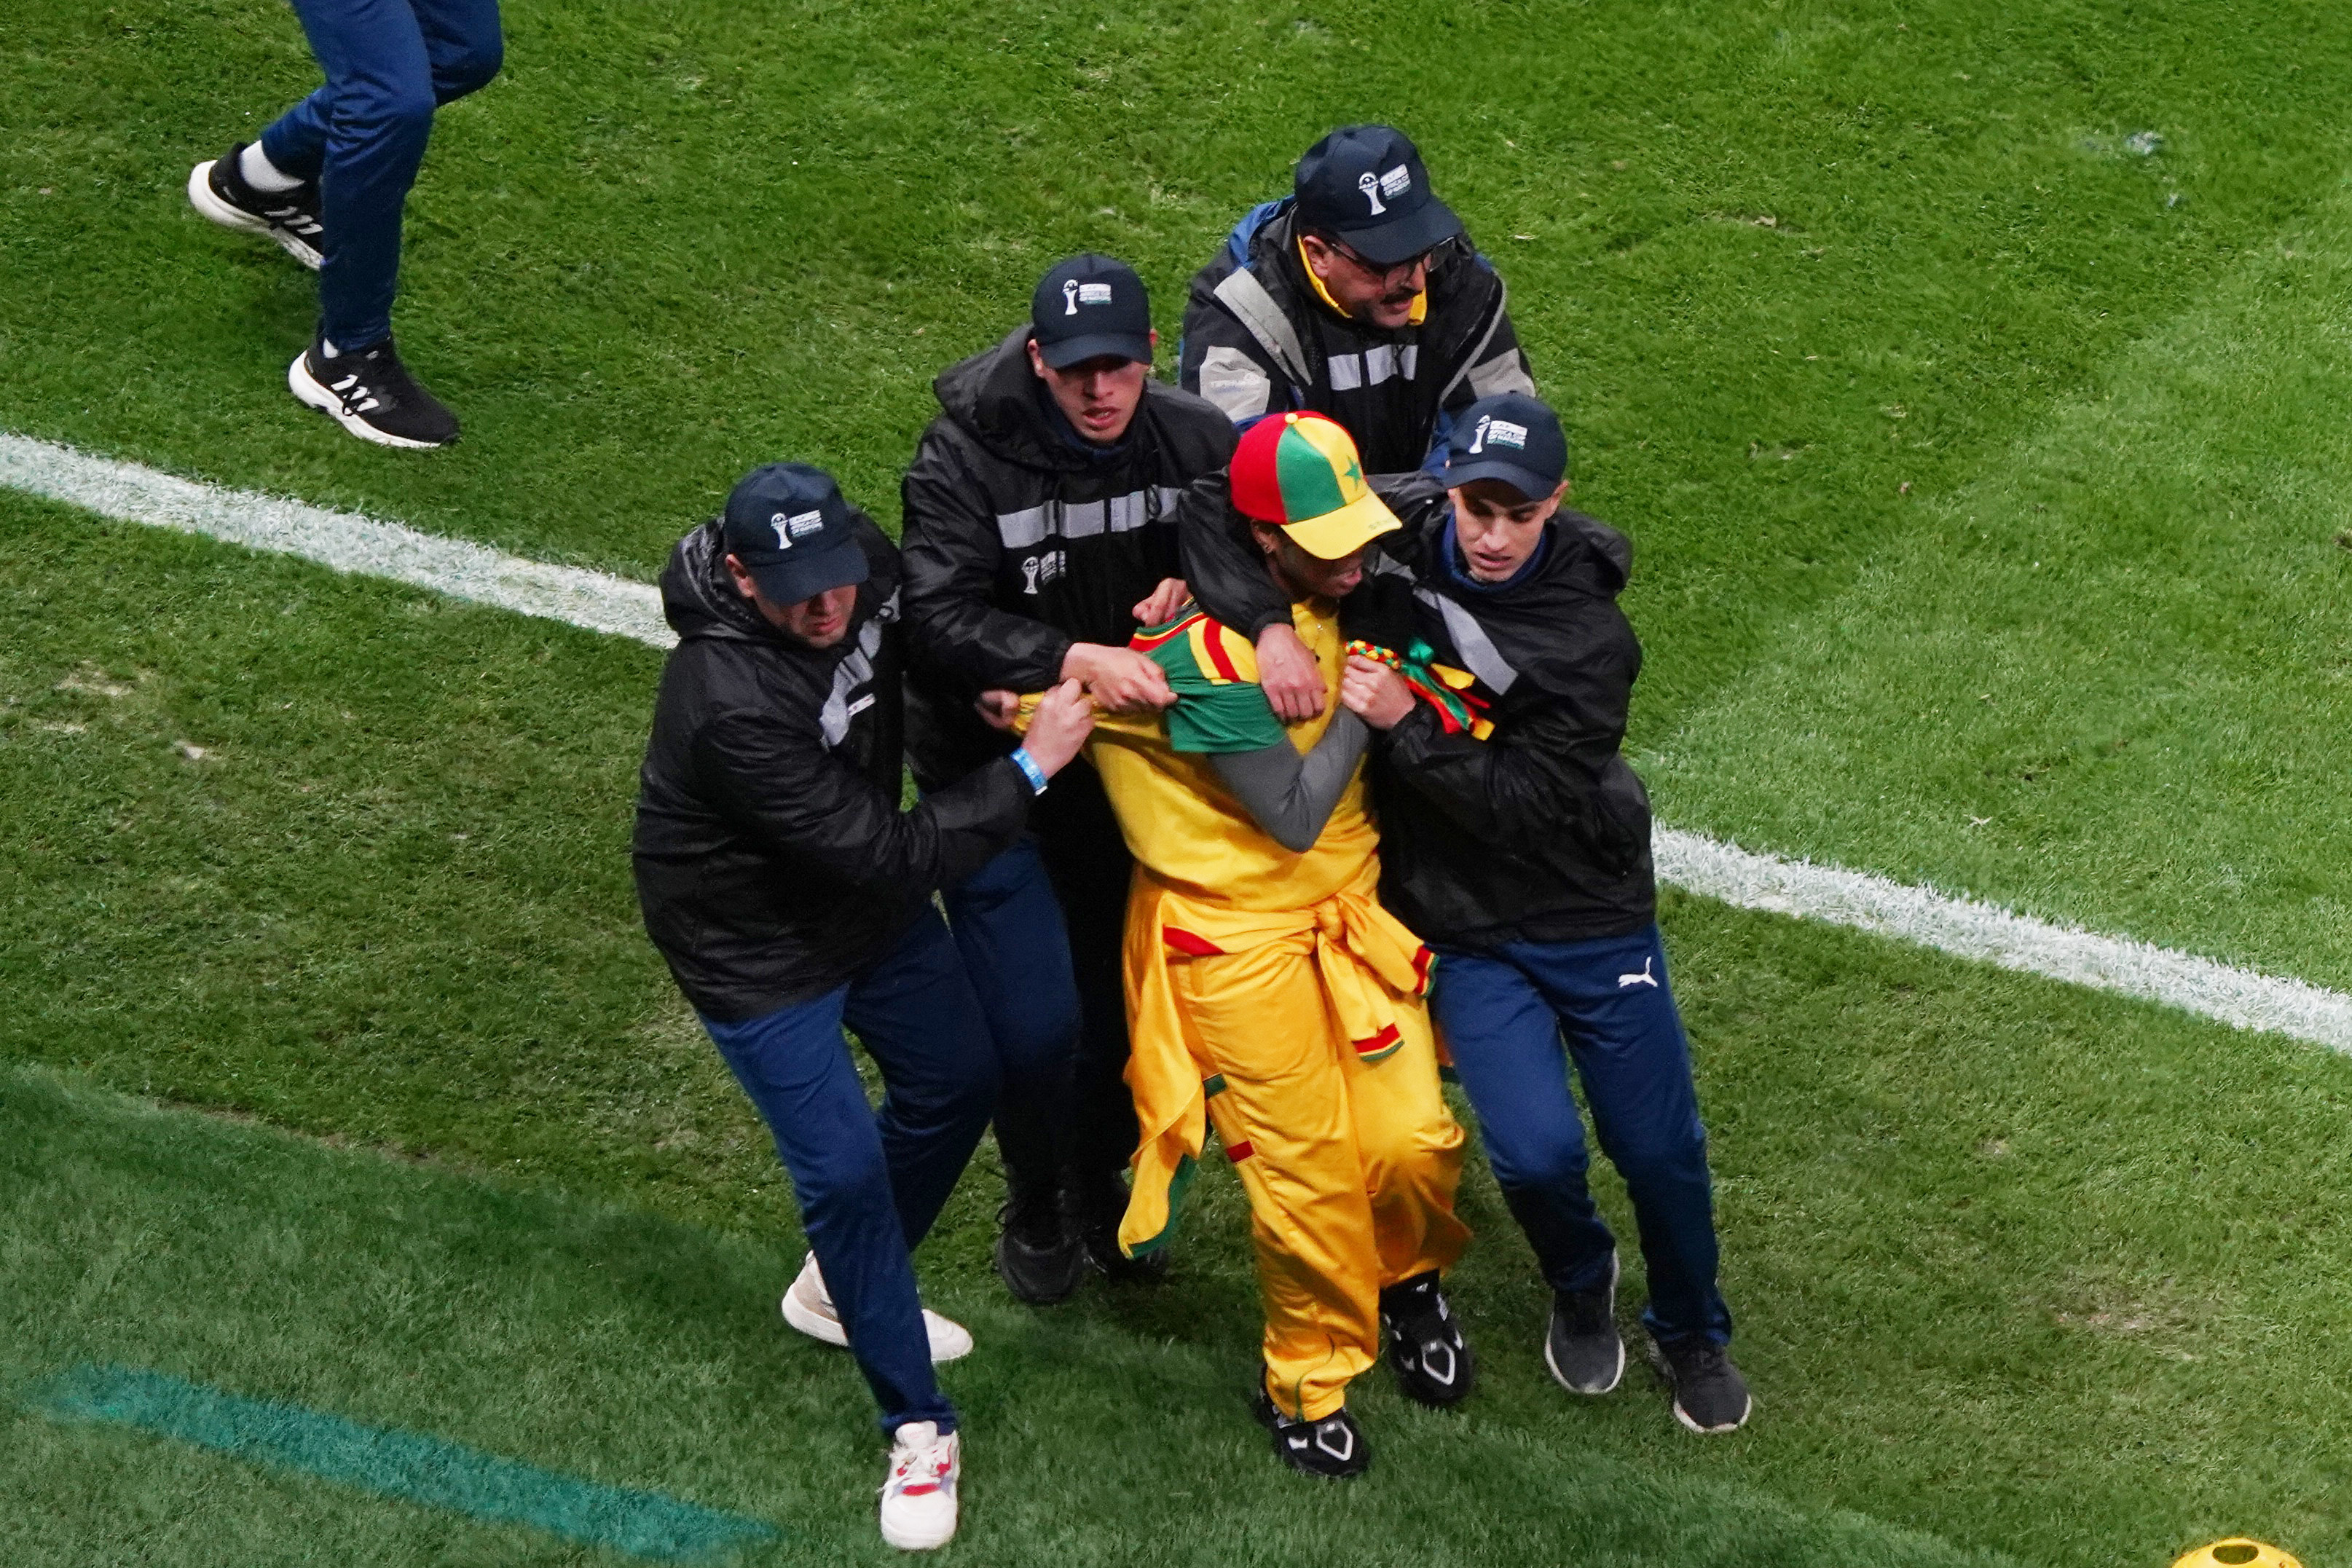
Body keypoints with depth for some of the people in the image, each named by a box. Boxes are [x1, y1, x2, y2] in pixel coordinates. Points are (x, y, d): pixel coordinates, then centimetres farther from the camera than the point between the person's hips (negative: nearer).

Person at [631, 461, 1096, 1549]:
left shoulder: (868, 569, -19)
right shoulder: (731, 704, -40)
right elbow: (888, 857, -36)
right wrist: (1030, 767, -32)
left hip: (866, 894, 8)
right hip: (756, 949, -8)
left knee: (958, 1080, 20)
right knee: (842, 1168, -6)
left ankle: (841, 1288, 43)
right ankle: (918, 1429, 11)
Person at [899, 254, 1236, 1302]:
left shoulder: (1190, 440, -11)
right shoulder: (964, 458, -22)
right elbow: (939, 616, -31)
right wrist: (1073, 658, -44)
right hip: (992, 769, -4)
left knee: (1128, 996, 15)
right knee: (1035, 1020, -6)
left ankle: (1102, 1185, 43)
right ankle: (1034, 1206, 24)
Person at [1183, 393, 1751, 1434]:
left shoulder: (1591, 639, -19)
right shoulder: (1390, 536, -13)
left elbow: (1526, 803, -24)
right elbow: (1216, 510, -14)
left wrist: (1403, 725, -30)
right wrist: (1269, 625, -30)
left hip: (1591, 918, -1)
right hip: (1464, 931, 1)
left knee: (1658, 1150, 5)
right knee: (1537, 1152, -12)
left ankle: (1691, 1335, 36)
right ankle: (1580, 1287, 24)